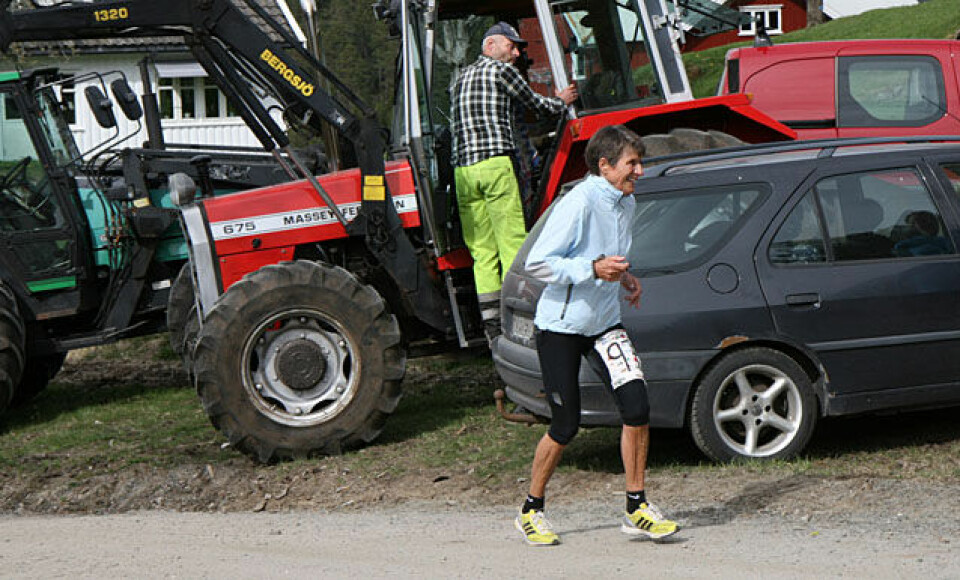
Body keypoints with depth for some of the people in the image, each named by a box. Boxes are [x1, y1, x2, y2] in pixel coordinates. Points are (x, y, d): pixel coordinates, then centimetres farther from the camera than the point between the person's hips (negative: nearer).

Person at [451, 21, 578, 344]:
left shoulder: (461, 79, 24)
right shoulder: (501, 70, 3)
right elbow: (536, 105, 9)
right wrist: (562, 102, 31)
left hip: (462, 169, 6)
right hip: (495, 164, -6)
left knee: (482, 253, 4)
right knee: (512, 244, -4)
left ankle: (492, 328, 1)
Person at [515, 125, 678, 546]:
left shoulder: (625, 203, 7)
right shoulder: (579, 203, -18)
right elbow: (536, 263, -19)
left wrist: (624, 277, 5)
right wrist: (593, 269, -26)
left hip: (604, 323, 7)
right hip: (561, 326, -6)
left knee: (636, 405, -10)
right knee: (566, 425, -1)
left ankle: (637, 510, 1)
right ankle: (531, 511, 20)